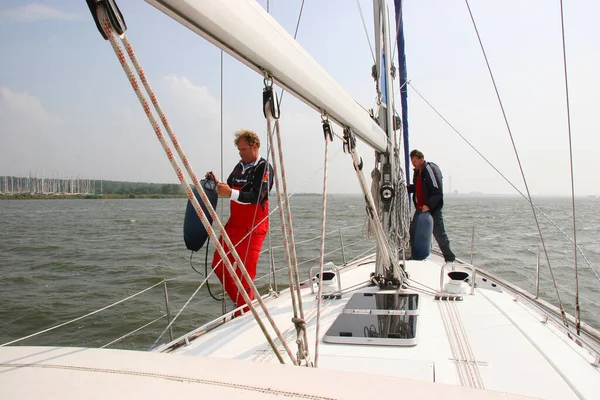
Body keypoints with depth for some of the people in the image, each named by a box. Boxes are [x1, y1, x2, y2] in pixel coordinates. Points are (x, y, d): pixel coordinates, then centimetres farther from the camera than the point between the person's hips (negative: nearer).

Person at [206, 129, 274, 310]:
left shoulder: (264, 169, -9)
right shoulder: (240, 166, 12)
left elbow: (256, 197, -22)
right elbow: (229, 190, 21)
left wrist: (231, 193, -33)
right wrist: (217, 184, 2)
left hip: (253, 228, -8)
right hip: (233, 224, 8)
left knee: (244, 272, -6)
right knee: (219, 264, 10)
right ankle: (240, 302, 25)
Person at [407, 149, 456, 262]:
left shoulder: (432, 169, -15)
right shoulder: (417, 171, 12)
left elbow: (438, 191, -19)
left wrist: (429, 205, -26)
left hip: (433, 209, -8)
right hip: (420, 208, 8)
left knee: (439, 234, -2)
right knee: (413, 232, 8)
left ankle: (449, 258, 12)